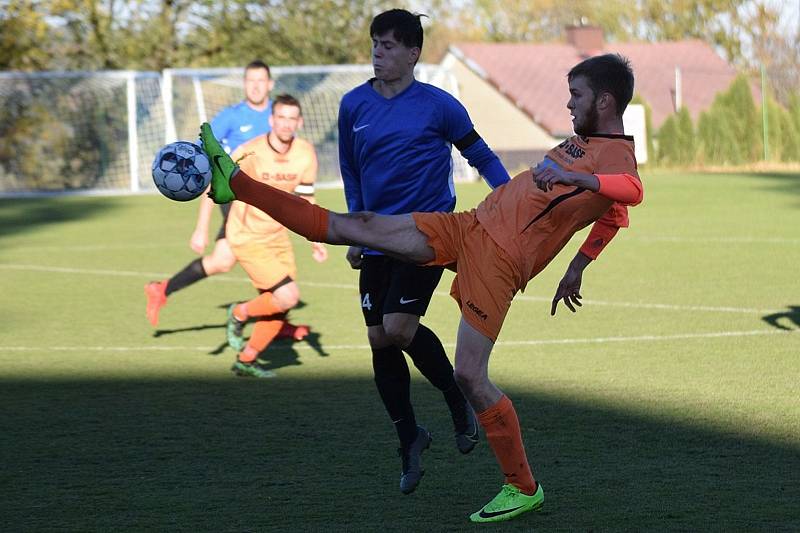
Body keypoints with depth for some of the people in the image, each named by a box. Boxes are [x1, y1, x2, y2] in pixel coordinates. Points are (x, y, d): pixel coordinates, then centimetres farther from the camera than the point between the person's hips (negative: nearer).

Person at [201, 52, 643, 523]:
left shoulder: (617, 158, -12)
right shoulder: (587, 141, 17)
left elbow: (632, 191, -38)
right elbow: (611, 218, 31)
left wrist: (576, 176, -48)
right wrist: (577, 268, 35)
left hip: (499, 260, -9)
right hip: (472, 225, 9)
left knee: (469, 375, -13)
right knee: (354, 227, 10)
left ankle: (523, 488, 1)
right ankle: (236, 184, 14)